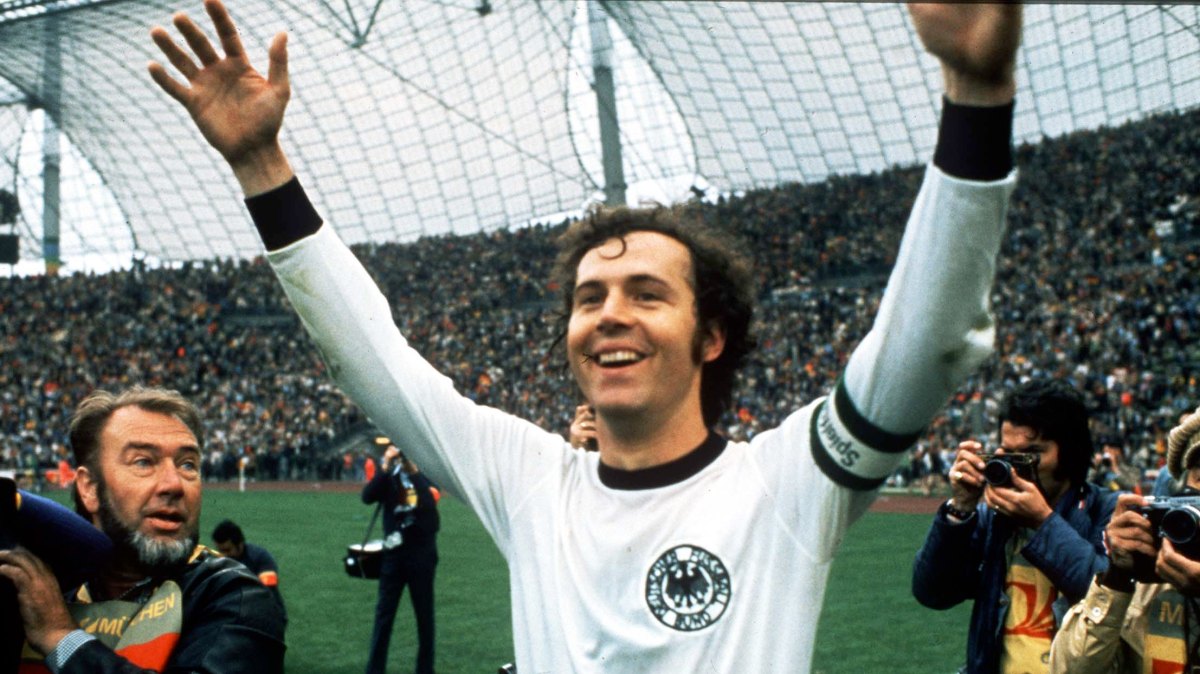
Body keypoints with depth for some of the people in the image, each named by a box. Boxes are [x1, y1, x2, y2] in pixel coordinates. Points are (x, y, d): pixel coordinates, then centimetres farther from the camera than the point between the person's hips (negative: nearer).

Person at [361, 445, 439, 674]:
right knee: (384, 612, 2)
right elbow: (368, 497, -14)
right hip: (394, 550, 1)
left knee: (424, 613, 6)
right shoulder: (388, 473, 2)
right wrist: (385, 466, -22)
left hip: (422, 551, -1)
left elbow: (431, 500, -18)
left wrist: (414, 469, -21)